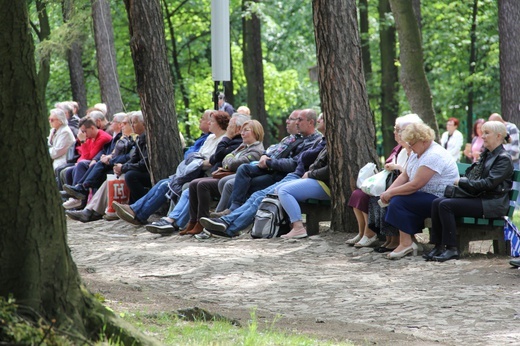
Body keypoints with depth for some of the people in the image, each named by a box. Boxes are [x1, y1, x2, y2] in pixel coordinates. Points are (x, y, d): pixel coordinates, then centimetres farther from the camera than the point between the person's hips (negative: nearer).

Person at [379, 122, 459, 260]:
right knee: (395, 199, -3)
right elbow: (405, 176, 12)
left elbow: (415, 185, -25)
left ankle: (406, 243, -19)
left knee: (399, 201, -22)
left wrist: (391, 193, -17)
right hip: (427, 197, 11)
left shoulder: (434, 156, -22)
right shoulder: (416, 153, 12)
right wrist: (388, 191, -4)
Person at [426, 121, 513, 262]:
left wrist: (463, 182, -13)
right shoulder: (486, 154, 21)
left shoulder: (504, 158, -7)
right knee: (437, 202, -12)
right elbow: (473, 175, 23)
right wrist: (462, 181, 0)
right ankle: (438, 246, -13)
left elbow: (489, 183, -18)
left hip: (492, 203, -9)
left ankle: (451, 248, -22)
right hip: (478, 197, 9)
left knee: (446, 205, -25)